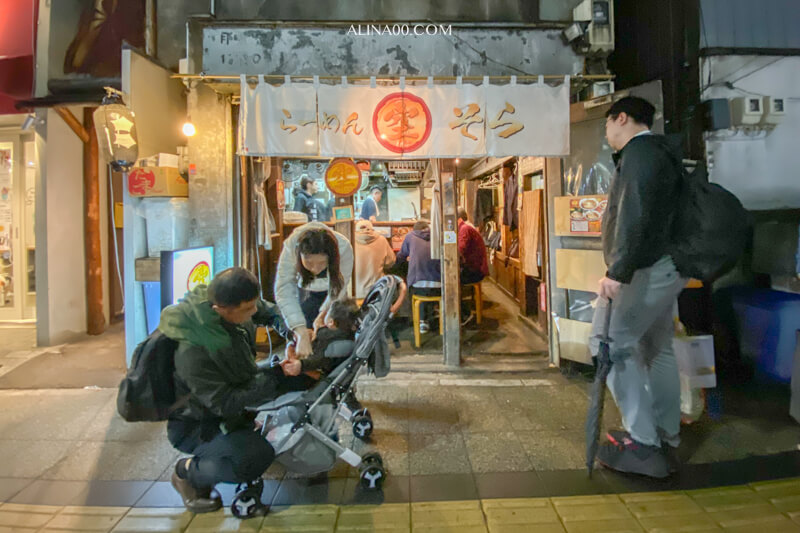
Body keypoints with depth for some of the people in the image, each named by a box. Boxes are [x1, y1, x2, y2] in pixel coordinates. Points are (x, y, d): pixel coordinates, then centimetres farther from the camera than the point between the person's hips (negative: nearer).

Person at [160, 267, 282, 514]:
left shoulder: (227, 304, -19)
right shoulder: (193, 352, -38)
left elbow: (266, 310, 3)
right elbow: (224, 403, -31)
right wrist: (274, 378, -34)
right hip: (197, 424, -7)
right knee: (253, 459, -26)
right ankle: (188, 472, 1)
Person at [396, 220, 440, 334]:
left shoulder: (410, 236, 12)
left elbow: (400, 257, 24)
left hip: (417, 288, 0)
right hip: (438, 288, 0)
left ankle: (422, 322, 27)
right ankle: (426, 321, 35)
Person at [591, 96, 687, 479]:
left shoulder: (640, 150, -9)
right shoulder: (658, 151, 21)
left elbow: (634, 214, -22)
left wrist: (619, 271, -27)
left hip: (647, 269, -10)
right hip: (662, 267, 10)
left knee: (610, 343, -9)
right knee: (656, 350, 12)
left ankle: (642, 443, -6)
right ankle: (666, 442, 20)